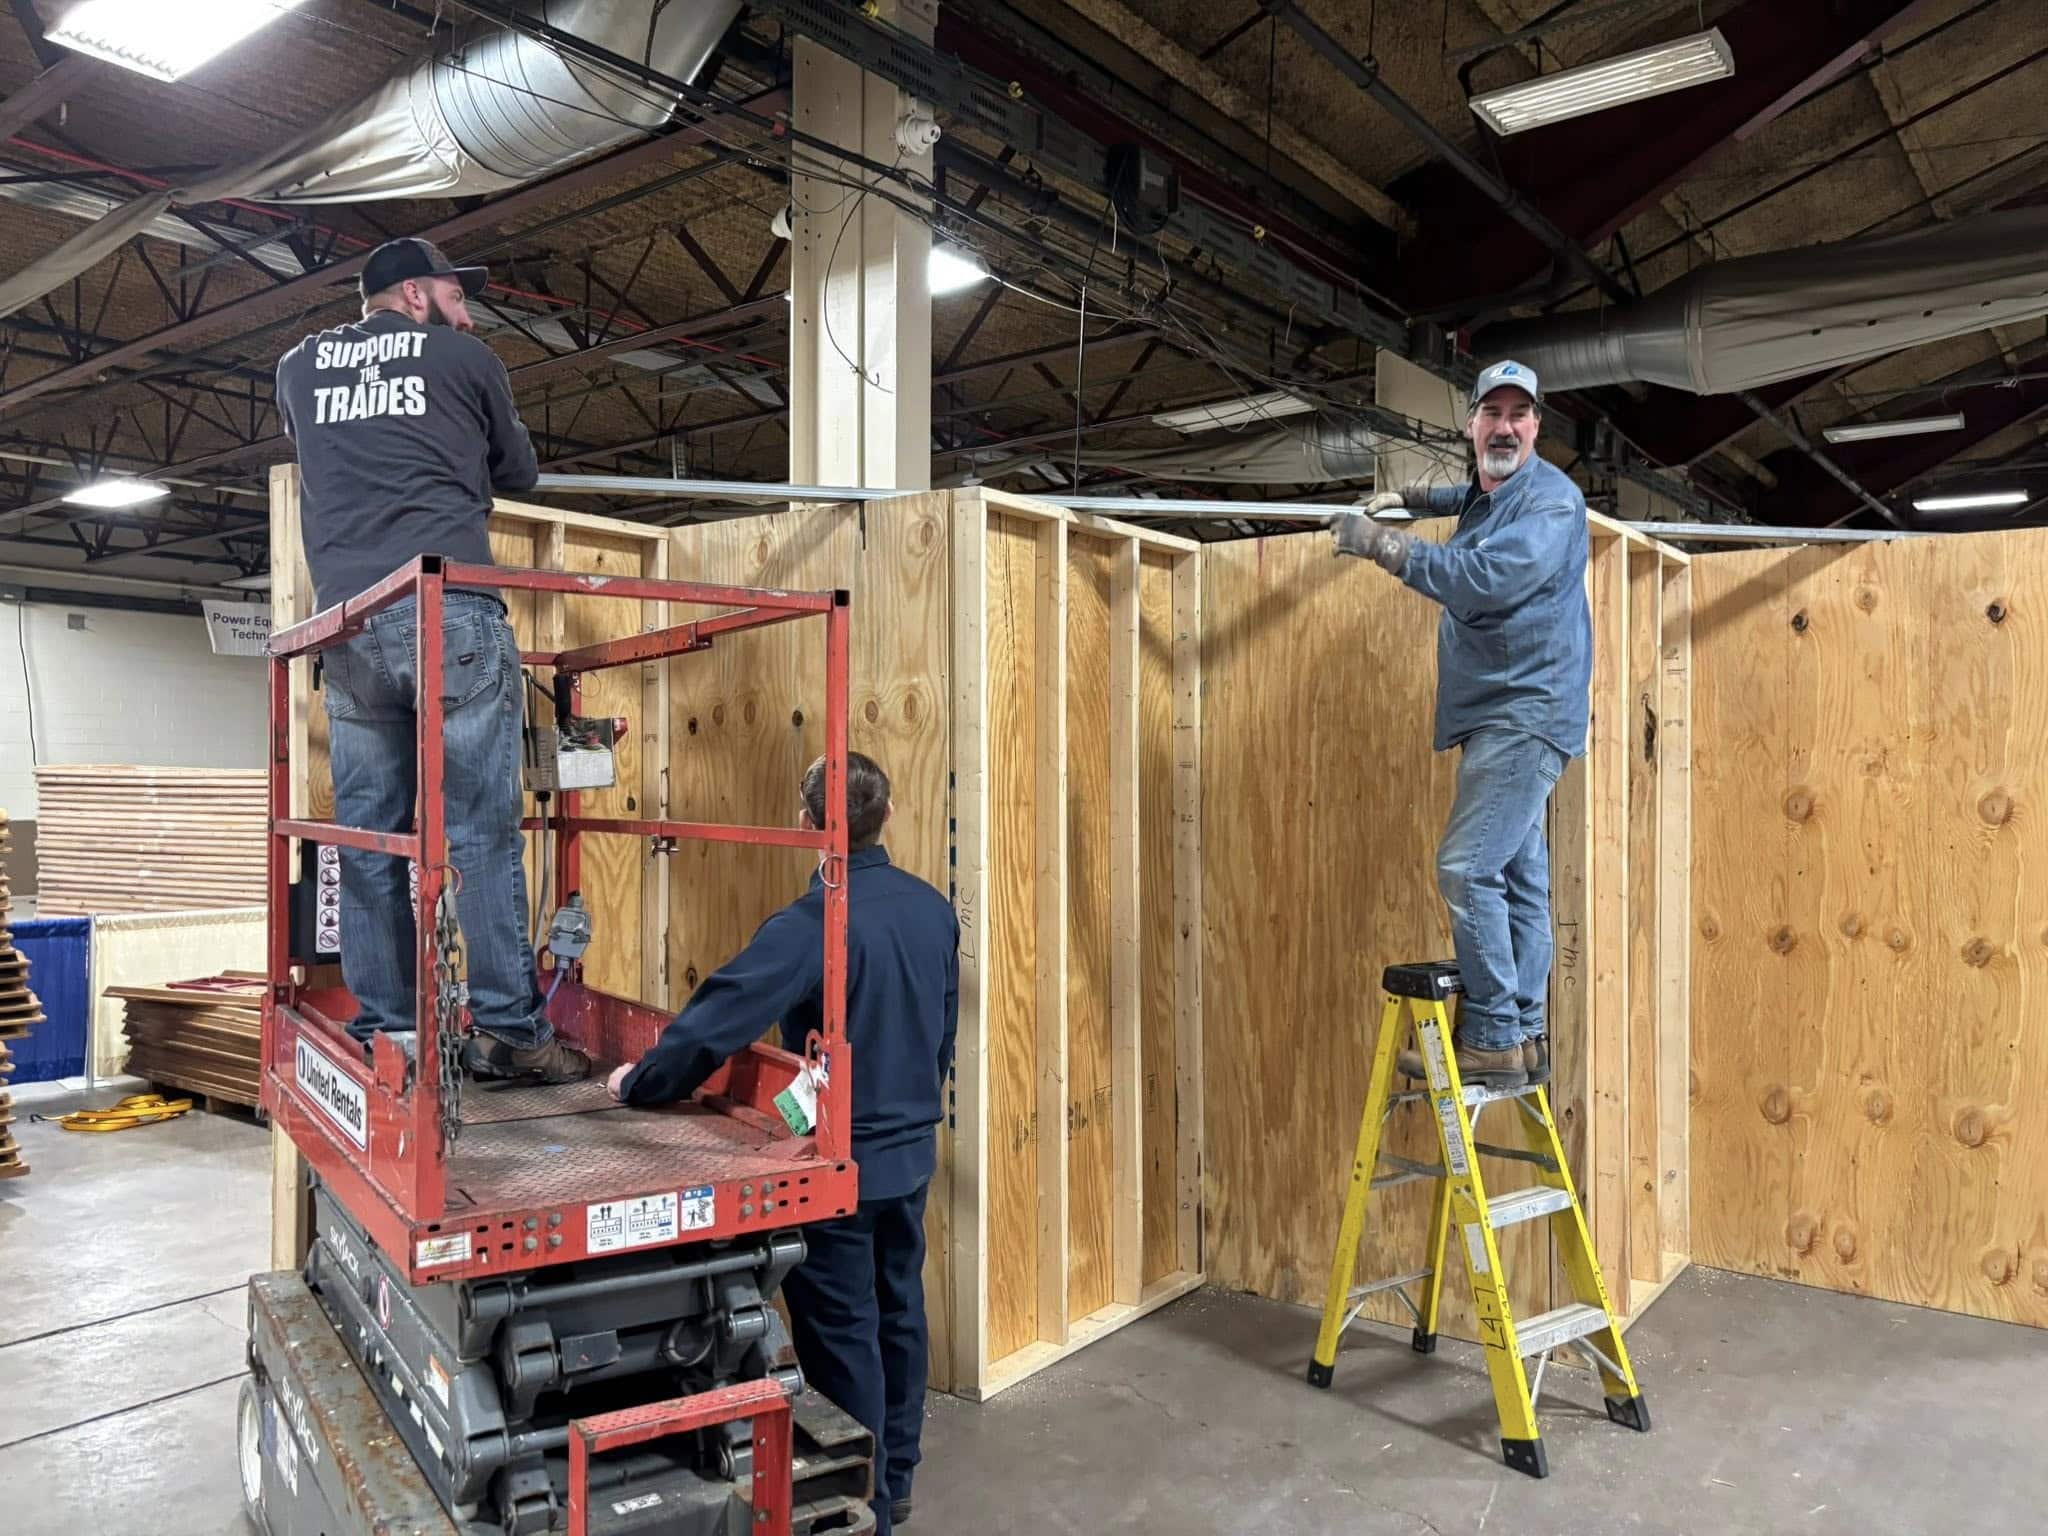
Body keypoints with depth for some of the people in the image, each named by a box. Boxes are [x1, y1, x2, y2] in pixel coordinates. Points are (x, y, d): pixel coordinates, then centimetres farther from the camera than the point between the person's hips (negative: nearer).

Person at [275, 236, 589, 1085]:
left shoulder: (298, 366, 21)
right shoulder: (464, 358, 9)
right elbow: (520, 472, 21)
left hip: (348, 625, 4)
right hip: (454, 616, -4)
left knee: (368, 839, 6)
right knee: (482, 832, -4)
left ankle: (382, 1034, 8)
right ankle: (508, 1029, -3)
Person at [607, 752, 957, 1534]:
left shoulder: (809, 924, -24)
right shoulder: (933, 909, -2)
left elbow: (716, 1021, -25)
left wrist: (638, 1082, -8)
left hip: (839, 1162, -7)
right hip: (911, 1150, 7)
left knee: (843, 1336, 8)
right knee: (898, 1314, 20)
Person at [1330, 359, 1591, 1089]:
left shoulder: (1550, 496, -11)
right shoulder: (1486, 496, 17)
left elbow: (1489, 578, -27)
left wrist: (1384, 545, -22)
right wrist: (1409, 498, 31)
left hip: (1526, 714, -10)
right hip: (1499, 716, 10)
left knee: (1467, 868, -16)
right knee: (1516, 875, 10)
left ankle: (1493, 1040, -9)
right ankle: (1524, 1038, 16)